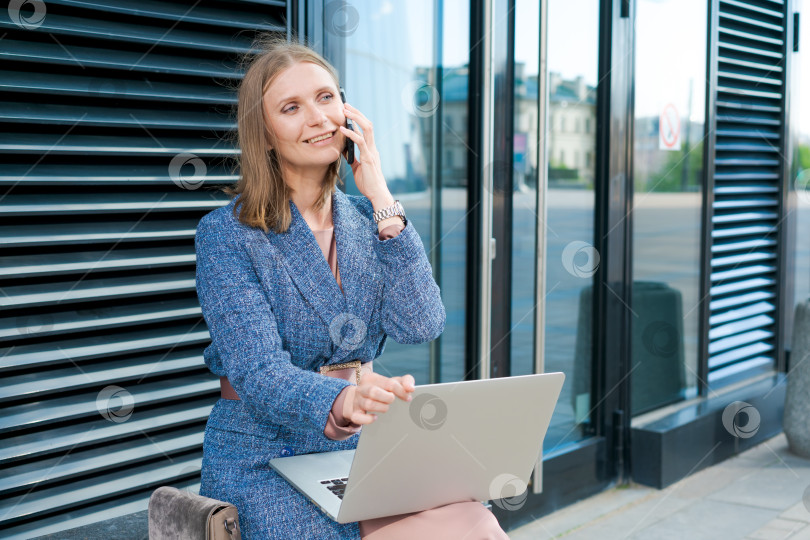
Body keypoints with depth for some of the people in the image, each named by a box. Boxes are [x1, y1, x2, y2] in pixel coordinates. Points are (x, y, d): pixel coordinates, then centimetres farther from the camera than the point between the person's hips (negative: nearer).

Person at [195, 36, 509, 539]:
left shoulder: (366, 220, 8)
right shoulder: (226, 234, -7)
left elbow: (421, 325, -7)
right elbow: (261, 374, -19)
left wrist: (382, 200, -9)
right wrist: (345, 402, -39)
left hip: (361, 449, 4)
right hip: (265, 462, -4)